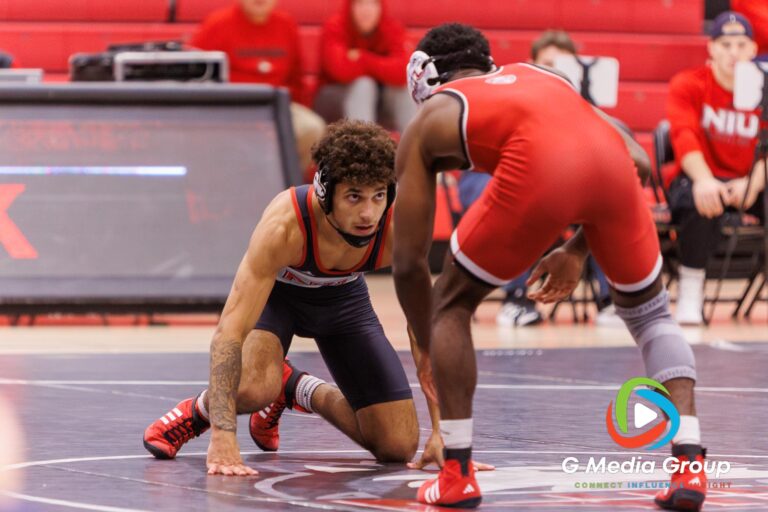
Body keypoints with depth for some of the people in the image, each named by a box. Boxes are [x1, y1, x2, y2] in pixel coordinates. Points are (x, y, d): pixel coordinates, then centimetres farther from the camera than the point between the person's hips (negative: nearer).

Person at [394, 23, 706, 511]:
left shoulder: (427, 122, 31)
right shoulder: (544, 77, 41)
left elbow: (409, 260, 30)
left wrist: (428, 350, 44)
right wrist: (578, 249, 43)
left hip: (538, 168, -3)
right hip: (611, 159, 3)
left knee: (452, 305, 22)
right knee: (650, 312, 27)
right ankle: (690, 467, 13)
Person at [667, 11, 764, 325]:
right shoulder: (688, 85, -2)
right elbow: (684, 134, -20)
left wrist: (754, 183, -33)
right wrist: (703, 180, -40)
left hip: (750, 184, 2)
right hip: (703, 179, -2)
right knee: (700, 200, -38)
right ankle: (690, 291, -27)